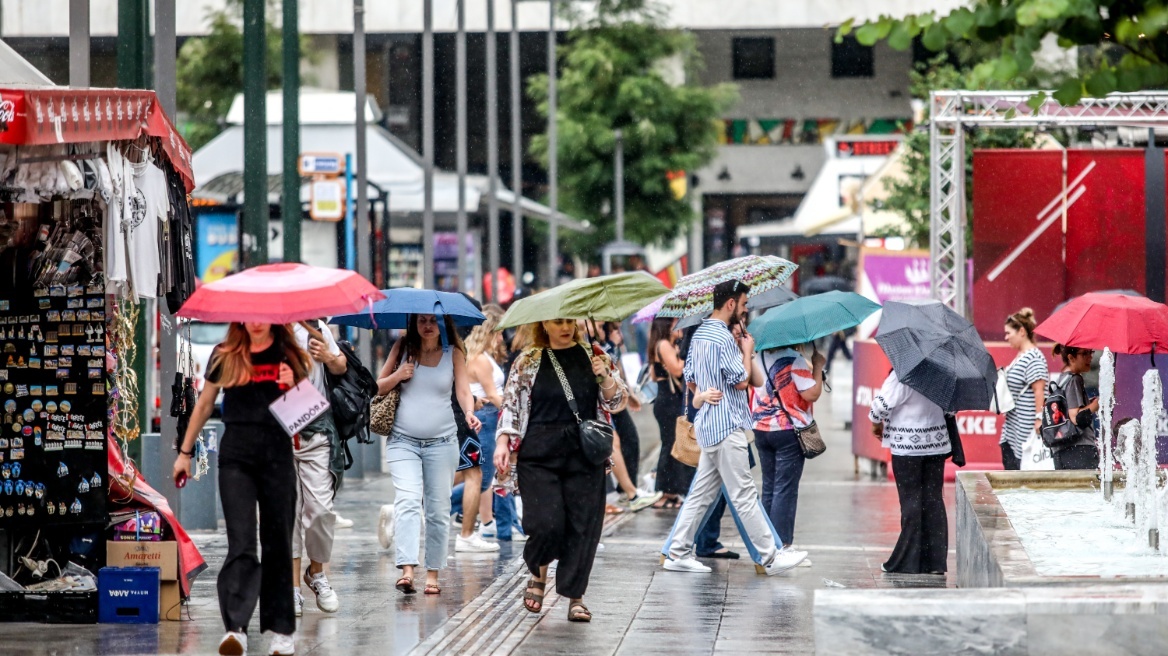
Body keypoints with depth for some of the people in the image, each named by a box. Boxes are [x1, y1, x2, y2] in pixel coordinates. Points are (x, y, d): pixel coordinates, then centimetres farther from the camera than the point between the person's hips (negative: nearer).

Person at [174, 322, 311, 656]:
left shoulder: (289, 356, 7)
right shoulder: (225, 356, 7)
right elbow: (204, 404, 16)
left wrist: (291, 387, -9)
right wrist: (185, 452, 18)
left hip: (277, 453, 1)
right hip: (236, 453, -1)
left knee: (277, 544, 6)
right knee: (241, 543, -11)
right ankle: (235, 629, -20)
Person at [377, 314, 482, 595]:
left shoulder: (454, 353, 4)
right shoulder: (402, 348, 5)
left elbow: (463, 390, -5)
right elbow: (378, 387, 10)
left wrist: (469, 412, -26)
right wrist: (397, 376, -10)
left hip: (442, 442, 1)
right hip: (403, 442, -1)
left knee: (438, 509, 4)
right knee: (407, 501, -17)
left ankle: (433, 573, 12)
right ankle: (406, 569, -28)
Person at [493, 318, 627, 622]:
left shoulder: (594, 357, 11)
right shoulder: (528, 362, 8)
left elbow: (616, 402, 9)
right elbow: (511, 404, 10)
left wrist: (605, 377, -9)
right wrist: (503, 443, -1)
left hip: (585, 456, 2)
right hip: (539, 457, -1)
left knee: (583, 526, -2)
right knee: (547, 525, -12)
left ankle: (575, 596, 8)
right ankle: (538, 574, 19)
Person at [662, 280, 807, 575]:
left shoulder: (700, 334, 14)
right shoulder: (723, 338, -16)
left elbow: (690, 378, 23)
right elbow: (741, 381, -14)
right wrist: (747, 350, -2)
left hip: (708, 426, 10)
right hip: (727, 426, -10)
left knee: (702, 493, 11)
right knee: (744, 495, -7)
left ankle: (678, 553, 11)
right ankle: (770, 557, -5)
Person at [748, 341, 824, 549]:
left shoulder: (758, 356, 4)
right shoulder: (794, 359, -15)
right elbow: (812, 394, -16)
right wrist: (818, 366, -6)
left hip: (761, 429, 7)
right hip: (789, 430, -6)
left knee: (769, 488, 13)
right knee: (785, 489, -4)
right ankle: (781, 545, -6)